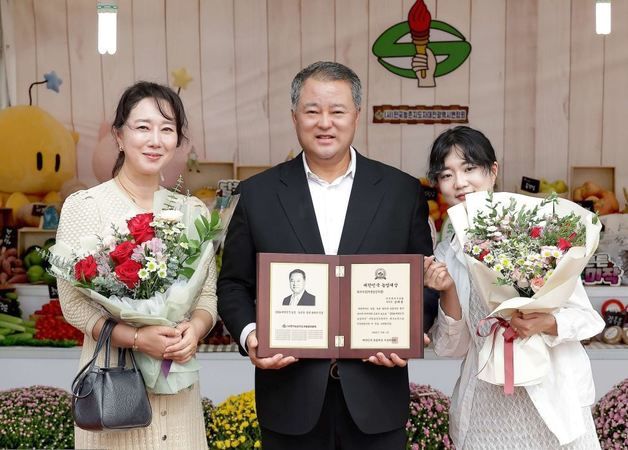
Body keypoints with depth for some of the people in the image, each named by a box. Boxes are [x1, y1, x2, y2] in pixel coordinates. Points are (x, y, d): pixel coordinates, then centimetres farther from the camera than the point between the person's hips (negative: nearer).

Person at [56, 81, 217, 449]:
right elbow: (74, 304, -9)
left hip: (179, 380, 4)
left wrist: (194, 330, -15)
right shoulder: (84, 206, -7)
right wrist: (137, 338, -22)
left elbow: (208, 294, 6)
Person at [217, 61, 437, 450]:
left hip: (376, 395, 0)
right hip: (290, 395, 0)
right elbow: (234, 284, 4)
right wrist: (249, 335, -13)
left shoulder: (403, 192, 0)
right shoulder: (258, 194, 0)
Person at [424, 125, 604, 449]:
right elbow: (452, 348, 1)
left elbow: (585, 316, -6)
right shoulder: (446, 254, 1)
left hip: (551, 399, -2)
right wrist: (448, 291, -13)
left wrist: (546, 323, -24)